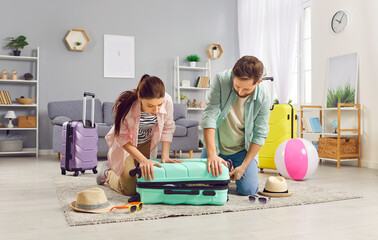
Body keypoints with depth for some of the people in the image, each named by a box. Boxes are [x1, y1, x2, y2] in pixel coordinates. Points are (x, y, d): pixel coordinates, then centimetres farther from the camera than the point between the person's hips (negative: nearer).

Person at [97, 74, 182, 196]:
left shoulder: (167, 101, -28)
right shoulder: (125, 105, -37)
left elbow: (167, 128, -9)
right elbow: (122, 138, -25)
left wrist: (165, 155, -14)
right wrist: (143, 160, -34)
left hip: (147, 144, 4)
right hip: (125, 145, -4)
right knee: (130, 189, -8)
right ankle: (107, 173, 23)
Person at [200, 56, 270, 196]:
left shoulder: (263, 98, -19)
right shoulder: (221, 80, -23)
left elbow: (259, 135, -12)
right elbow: (209, 116, -27)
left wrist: (243, 167, -16)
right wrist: (212, 154, -35)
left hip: (242, 149, 0)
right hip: (215, 145, 0)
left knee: (248, 189, -12)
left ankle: (233, 171, 22)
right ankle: (221, 169, 27)